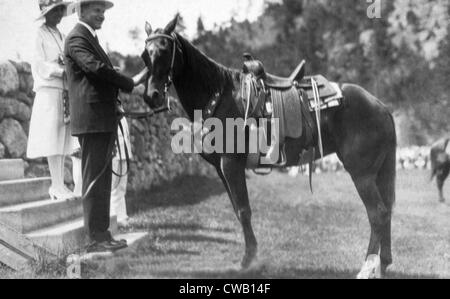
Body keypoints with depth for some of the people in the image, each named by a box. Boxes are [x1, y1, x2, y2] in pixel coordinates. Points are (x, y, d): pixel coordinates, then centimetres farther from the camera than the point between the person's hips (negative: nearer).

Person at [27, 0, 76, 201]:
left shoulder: (59, 35, 18)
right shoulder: (41, 34, -3)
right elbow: (40, 65, -8)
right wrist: (62, 71, -17)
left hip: (64, 90, 7)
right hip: (49, 89, -7)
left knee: (62, 139, 5)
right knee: (53, 139, -8)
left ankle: (59, 185, 9)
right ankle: (57, 186, -7)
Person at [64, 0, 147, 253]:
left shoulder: (91, 38, 22)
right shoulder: (77, 38, -9)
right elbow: (96, 67, -24)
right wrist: (131, 83, -18)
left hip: (105, 119, 10)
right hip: (92, 118, -10)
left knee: (103, 178, 12)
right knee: (94, 178, -7)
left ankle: (103, 233, 19)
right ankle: (96, 237, -4)